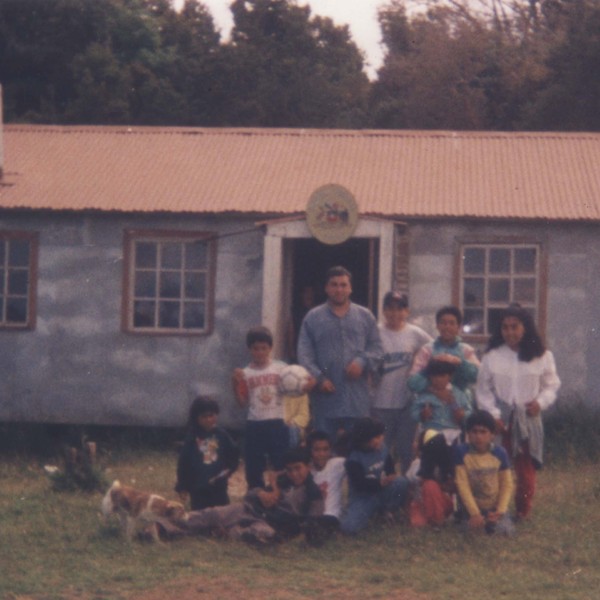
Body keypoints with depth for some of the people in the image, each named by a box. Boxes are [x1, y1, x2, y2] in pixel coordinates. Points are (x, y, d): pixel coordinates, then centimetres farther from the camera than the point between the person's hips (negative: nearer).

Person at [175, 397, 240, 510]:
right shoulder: (192, 438, -7)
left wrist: (229, 469, -8)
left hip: (218, 486, 2)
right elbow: (183, 462, -4)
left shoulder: (222, 435, -1)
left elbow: (234, 455, 9)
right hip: (198, 488, -2)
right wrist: (182, 487, -3)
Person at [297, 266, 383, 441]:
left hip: (357, 397, 1)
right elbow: (304, 354, -1)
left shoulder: (365, 316, 11)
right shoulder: (313, 317, 5)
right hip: (326, 396, -1)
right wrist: (318, 378, -14)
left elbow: (376, 348, 8)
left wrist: (363, 362, -12)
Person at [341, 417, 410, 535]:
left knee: (401, 482, -26)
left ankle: (386, 510, 0)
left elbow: (390, 469, 8)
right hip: (363, 497, -4)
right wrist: (381, 483, -38)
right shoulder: (353, 460, -18)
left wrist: (390, 478, -15)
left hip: (382, 492, 4)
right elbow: (360, 484, -26)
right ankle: (369, 512, 4)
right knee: (349, 526, -30)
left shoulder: (382, 448, -1)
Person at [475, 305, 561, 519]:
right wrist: (492, 414, -9)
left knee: (526, 466, 4)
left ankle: (523, 508, 17)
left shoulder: (542, 356, 2)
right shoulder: (492, 356, 1)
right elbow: (483, 390, 2)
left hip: (529, 418, 0)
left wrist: (541, 401, -11)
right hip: (500, 419, 0)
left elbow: (551, 385, 8)